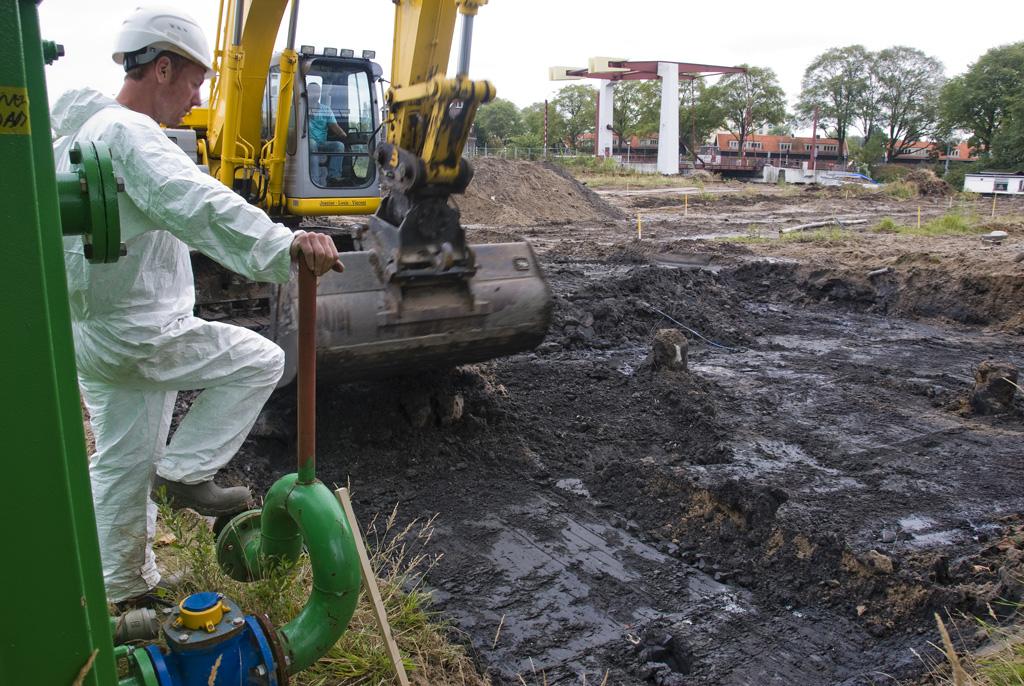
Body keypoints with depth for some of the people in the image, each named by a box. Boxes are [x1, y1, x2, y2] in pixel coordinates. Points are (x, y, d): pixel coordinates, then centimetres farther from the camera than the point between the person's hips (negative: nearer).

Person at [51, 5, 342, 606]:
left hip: (93, 332, 10)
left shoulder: (85, 130, 15)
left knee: (122, 463, 19)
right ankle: (186, 470, 7)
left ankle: (123, 585, 34)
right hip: (137, 335, -10)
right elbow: (197, 205, -39)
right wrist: (285, 246, -51)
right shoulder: (128, 133, -20)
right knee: (261, 359, 2)